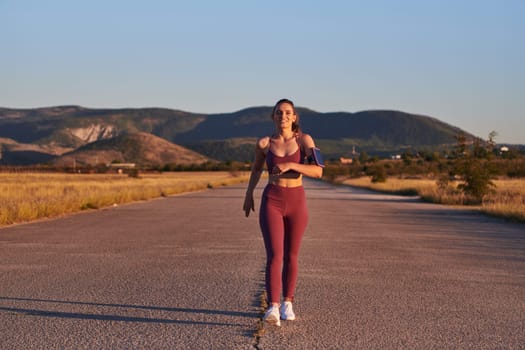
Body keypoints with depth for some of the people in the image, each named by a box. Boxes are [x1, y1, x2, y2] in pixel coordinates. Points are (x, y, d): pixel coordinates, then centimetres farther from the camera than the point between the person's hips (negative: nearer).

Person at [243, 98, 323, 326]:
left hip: (296, 202, 1)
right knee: (274, 256, -15)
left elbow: (318, 171, -14)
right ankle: (273, 308, -21)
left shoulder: (304, 140, -3)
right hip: (271, 202, -1)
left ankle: (287, 303, 28)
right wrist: (249, 194, 24)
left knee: (290, 256, 11)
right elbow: (257, 167, 18)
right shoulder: (264, 143, -1)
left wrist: (291, 165, -26)